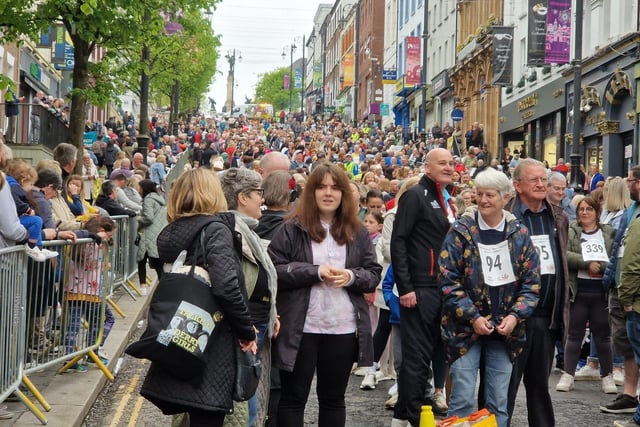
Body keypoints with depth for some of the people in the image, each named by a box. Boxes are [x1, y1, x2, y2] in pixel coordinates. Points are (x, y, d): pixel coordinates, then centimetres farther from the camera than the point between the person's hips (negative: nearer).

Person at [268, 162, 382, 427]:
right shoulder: (292, 229, -2)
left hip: (343, 329, 3)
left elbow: (374, 274, 8)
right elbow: (274, 270, -9)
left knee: (333, 398, 14)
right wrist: (316, 272, -17)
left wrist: (352, 276, -13)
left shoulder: (357, 232, 9)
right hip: (301, 328, -3)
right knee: (293, 397, 5)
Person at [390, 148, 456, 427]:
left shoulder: (445, 200, 17)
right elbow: (398, 242, -15)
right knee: (417, 354, -5)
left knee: (428, 351, 12)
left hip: (441, 288, 9)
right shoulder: (416, 195, -9)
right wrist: (405, 287, -20)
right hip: (420, 288, -9)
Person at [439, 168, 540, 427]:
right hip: (465, 328, -2)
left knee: (499, 402, 8)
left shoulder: (520, 234, 4)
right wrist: (472, 317, -14)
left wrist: (515, 315, -9)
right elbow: (448, 280, -7)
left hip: (505, 330, 3)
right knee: (462, 400, -3)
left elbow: (531, 282, 5)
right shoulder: (461, 231, -3)